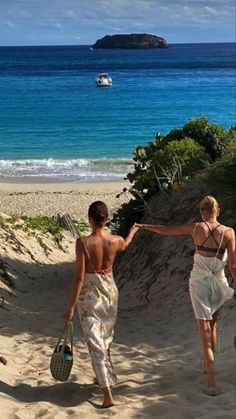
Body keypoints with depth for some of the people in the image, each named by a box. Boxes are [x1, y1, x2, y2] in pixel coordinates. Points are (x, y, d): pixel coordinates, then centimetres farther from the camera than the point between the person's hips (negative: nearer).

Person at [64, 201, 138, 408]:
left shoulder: (83, 243, -20)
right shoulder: (116, 241, -7)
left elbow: (79, 277, -20)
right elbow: (126, 245, 20)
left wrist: (70, 307, -13)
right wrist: (133, 230, 42)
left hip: (89, 294, -4)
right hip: (110, 291, 4)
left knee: (96, 344, -1)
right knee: (105, 340, 24)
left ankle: (108, 394, -6)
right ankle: (105, 378, 42)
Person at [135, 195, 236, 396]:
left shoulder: (196, 228, -7)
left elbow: (166, 230, 6)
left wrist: (145, 226, 21)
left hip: (199, 282, -2)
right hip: (219, 283, 2)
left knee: (205, 333, -2)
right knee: (212, 326, 25)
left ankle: (212, 382, -7)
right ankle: (207, 365, 43)